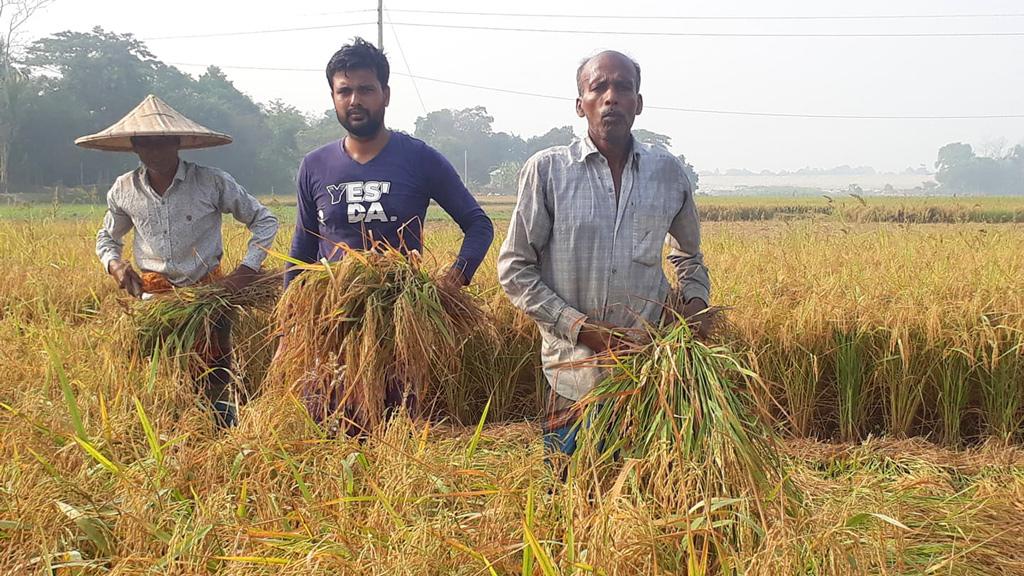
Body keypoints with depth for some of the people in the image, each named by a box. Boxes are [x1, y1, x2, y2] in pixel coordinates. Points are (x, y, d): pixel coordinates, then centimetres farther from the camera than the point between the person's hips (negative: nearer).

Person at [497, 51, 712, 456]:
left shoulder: (668, 172, 6)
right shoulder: (546, 170, -4)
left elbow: (688, 255, 23)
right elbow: (514, 269, -2)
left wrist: (696, 299, 2)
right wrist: (579, 327, -12)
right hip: (576, 373, -2)